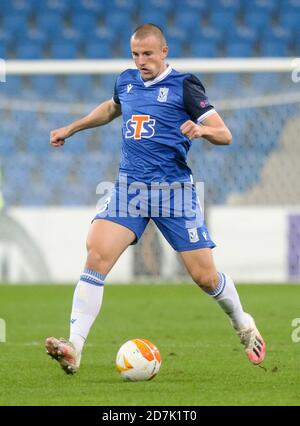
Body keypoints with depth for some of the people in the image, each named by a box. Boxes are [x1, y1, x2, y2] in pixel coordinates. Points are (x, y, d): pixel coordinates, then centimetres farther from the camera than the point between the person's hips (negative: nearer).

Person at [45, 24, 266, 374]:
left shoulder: (184, 85, -4)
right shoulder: (126, 81, 11)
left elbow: (224, 135, -6)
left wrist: (201, 130, -26)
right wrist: (70, 129, 35)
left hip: (174, 189, -3)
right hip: (130, 186, 3)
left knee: (204, 276, 0)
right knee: (96, 255, -19)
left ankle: (243, 325, 32)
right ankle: (74, 348, -22)